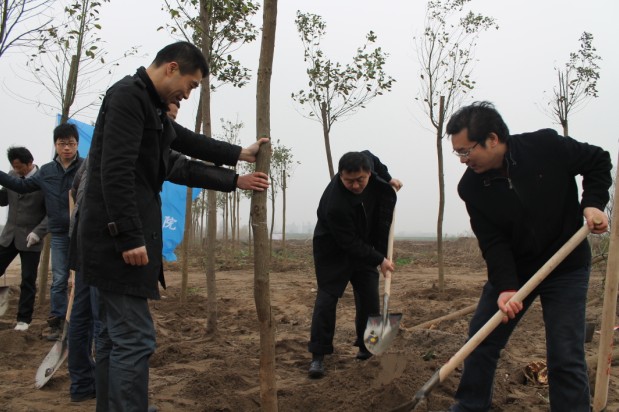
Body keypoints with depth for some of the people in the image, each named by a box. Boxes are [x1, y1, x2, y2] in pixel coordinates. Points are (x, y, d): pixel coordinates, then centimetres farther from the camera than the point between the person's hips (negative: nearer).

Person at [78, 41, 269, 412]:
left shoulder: (152, 108, 19)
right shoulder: (129, 94, -10)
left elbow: (175, 168, 23)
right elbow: (115, 170, -20)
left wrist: (235, 179, 25)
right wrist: (129, 236, -23)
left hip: (119, 240, 10)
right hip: (120, 239, -10)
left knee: (116, 336, 15)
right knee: (135, 339, -8)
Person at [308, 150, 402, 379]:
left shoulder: (366, 161, -20)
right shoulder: (335, 204, -38)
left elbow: (371, 157, 9)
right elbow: (351, 244, -28)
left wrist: (388, 179, 1)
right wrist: (379, 260, -21)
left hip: (363, 245, 7)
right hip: (333, 250, -6)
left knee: (369, 297, 4)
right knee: (327, 297, -12)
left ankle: (366, 347, 17)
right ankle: (318, 356, -7)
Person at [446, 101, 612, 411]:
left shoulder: (547, 146, -19)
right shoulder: (471, 187, -13)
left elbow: (598, 161, -1)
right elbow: (492, 242, -15)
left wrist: (593, 203, -15)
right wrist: (505, 287, -27)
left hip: (566, 268, -2)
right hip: (510, 270, 3)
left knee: (565, 356, -6)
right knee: (481, 338, 6)